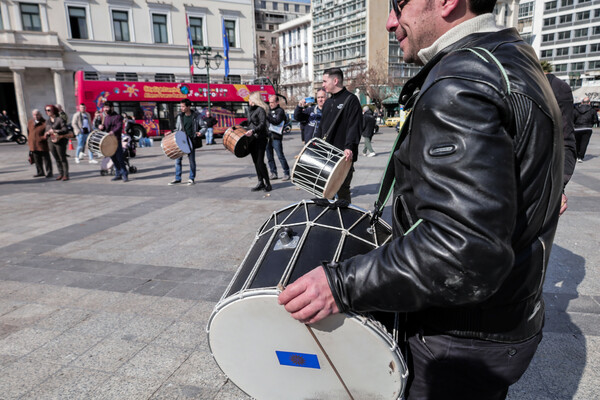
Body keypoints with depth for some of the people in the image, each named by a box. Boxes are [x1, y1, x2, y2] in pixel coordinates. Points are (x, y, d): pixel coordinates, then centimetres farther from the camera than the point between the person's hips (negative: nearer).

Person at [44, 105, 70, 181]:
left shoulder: (60, 119, -7)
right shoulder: (47, 121, 14)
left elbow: (65, 130, -14)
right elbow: (46, 130, 19)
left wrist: (55, 131, -22)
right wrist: (47, 133, -4)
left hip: (59, 141, -7)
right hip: (51, 142, 7)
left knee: (62, 158, -2)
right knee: (56, 159, 10)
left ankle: (66, 175, 3)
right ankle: (60, 174, 18)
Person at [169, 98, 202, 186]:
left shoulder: (196, 116, -4)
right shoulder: (180, 116, 5)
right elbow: (177, 128, 16)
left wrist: (200, 132, -21)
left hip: (191, 140, -3)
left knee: (192, 160, 3)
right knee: (178, 159, 2)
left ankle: (191, 179, 15)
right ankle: (178, 178, 13)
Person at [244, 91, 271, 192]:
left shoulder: (260, 110, -10)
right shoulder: (251, 110, 17)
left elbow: (262, 124, -20)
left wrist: (253, 130, -31)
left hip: (260, 139, -9)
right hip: (252, 139, 9)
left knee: (260, 162, -11)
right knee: (255, 162, 8)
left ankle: (267, 183, -1)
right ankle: (260, 183, 15)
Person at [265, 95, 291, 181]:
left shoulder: (280, 111, -3)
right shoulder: (269, 110, 19)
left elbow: (277, 121, -18)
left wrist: (267, 116, -24)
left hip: (276, 137, -7)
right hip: (268, 136, 7)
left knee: (280, 156, -6)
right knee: (269, 156, 7)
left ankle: (286, 173, 1)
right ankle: (273, 173, 15)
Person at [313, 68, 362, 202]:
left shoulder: (351, 100, -5)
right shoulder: (328, 102, 19)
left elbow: (354, 126, -16)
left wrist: (349, 147, -28)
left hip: (343, 155, -7)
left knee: (342, 190, -1)